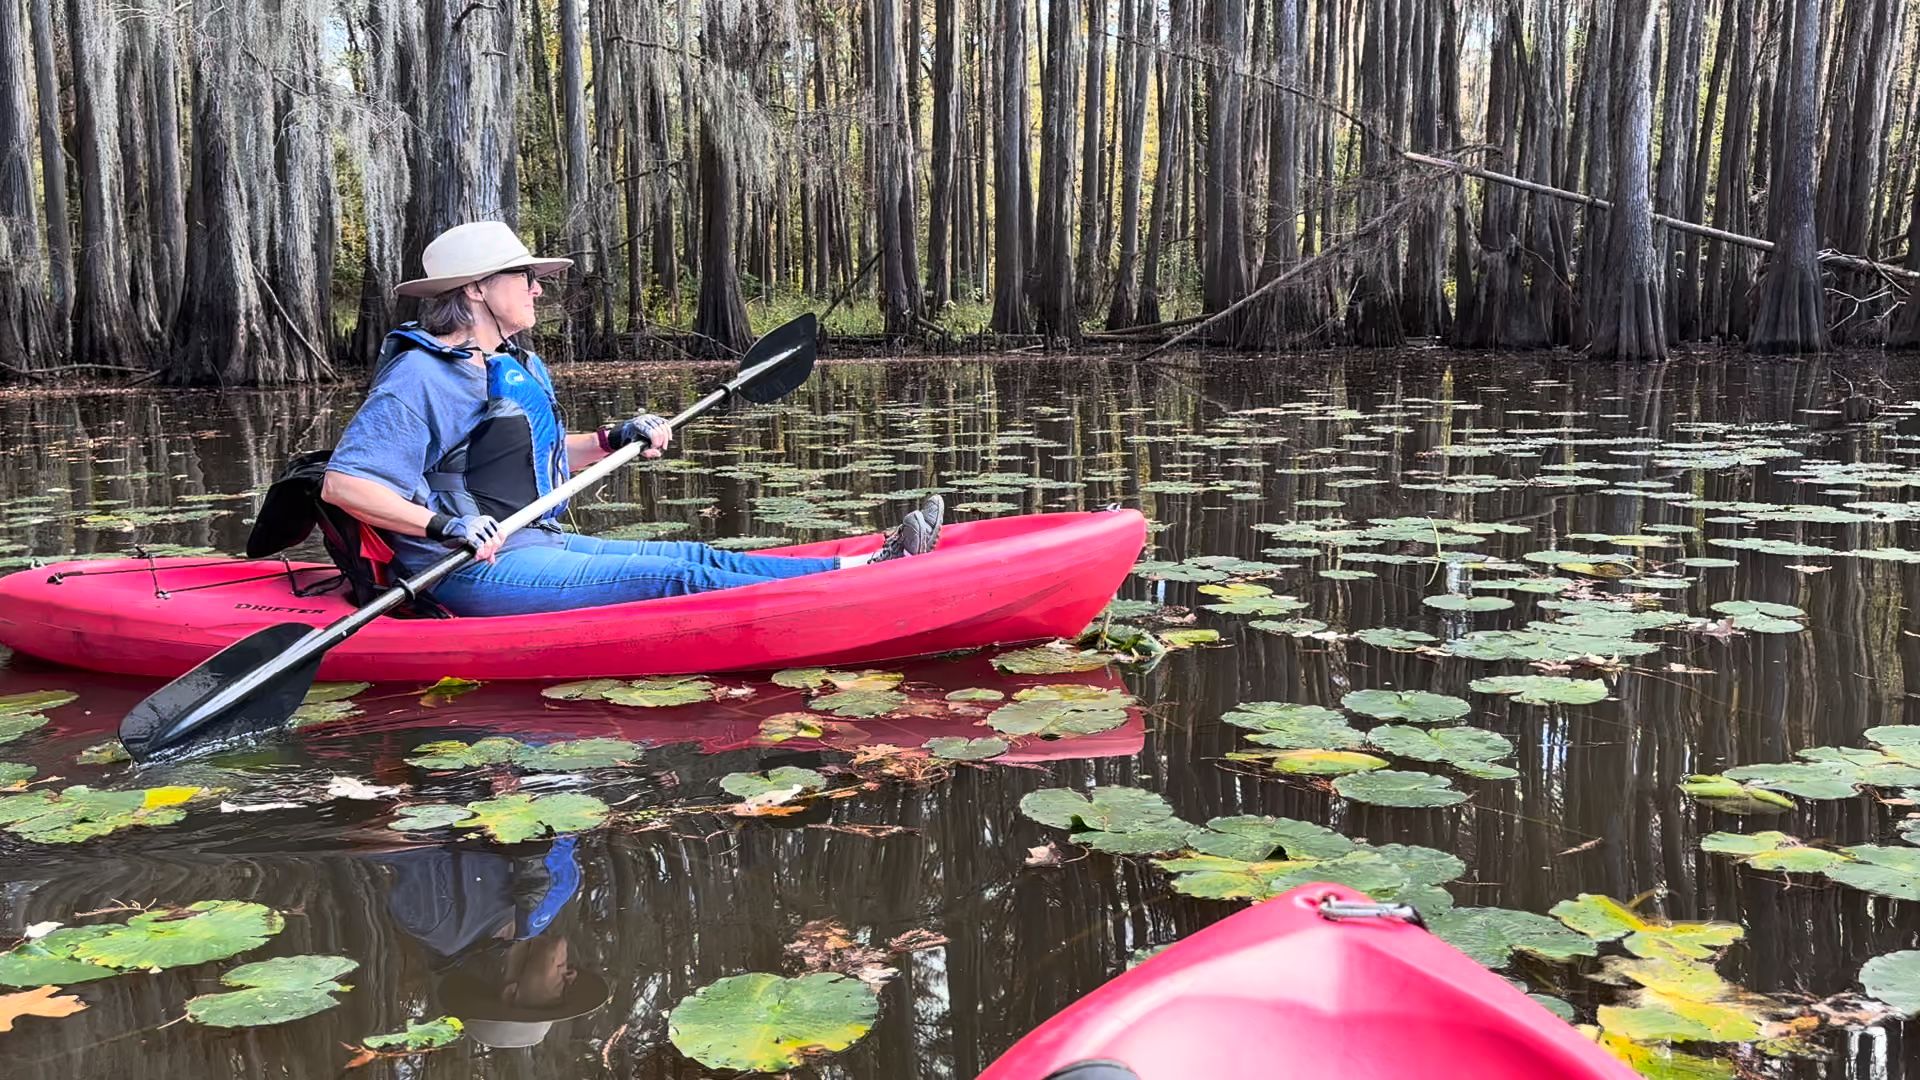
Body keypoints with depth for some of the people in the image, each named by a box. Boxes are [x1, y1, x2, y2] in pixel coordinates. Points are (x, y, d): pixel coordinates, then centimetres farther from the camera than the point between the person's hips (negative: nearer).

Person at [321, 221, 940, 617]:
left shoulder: (520, 367, 14)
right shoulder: (419, 377, -14)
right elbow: (341, 483, -19)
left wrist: (614, 441, 14)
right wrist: (444, 525, -29)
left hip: (536, 545, 9)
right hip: (477, 574, -9)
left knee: (699, 559, -2)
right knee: (682, 580, -18)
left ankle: (869, 564, -5)